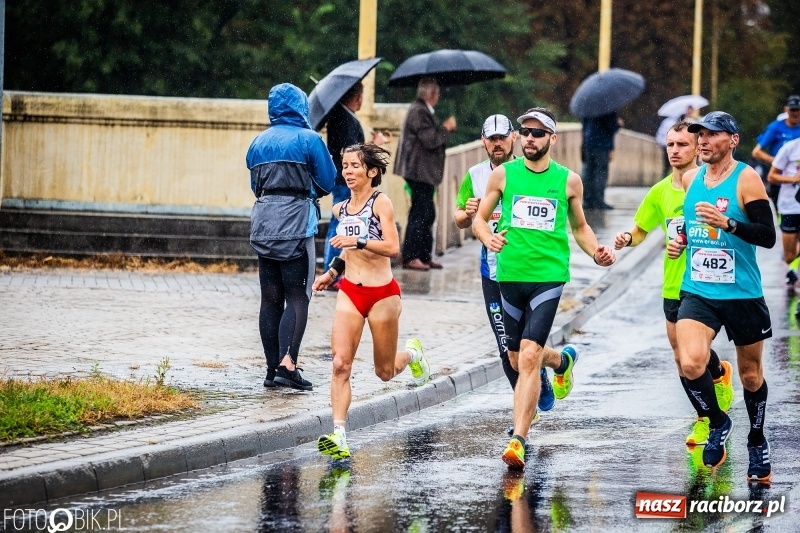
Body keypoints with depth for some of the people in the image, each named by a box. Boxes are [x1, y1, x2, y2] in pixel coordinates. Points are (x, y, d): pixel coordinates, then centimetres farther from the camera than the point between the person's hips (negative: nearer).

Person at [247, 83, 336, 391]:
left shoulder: (259, 142, 13)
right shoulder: (308, 139, -3)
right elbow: (327, 182, 1)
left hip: (263, 223, 5)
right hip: (296, 224, -5)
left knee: (270, 299, 8)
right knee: (297, 297, -5)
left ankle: (272, 369, 9)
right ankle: (287, 363, -18)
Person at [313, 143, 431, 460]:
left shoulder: (380, 202, -10)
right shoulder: (341, 209, 9)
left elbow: (392, 247, -21)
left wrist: (359, 241, -32)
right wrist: (332, 272, 16)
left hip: (382, 294, -4)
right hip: (349, 292, 4)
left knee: (385, 372, 10)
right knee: (341, 364, -15)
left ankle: (412, 354, 45)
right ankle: (339, 437, -21)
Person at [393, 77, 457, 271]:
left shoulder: (421, 110, 17)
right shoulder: (419, 112, -16)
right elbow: (430, 140, -21)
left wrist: (443, 128, 14)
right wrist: (446, 128, -8)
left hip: (422, 173, 11)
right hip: (420, 172, -11)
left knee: (427, 214, 14)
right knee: (420, 213, -9)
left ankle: (425, 256, 19)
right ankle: (410, 257, -7)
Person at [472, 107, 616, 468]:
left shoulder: (568, 181, 4)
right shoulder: (503, 175, 5)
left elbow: (579, 227, 17)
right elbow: (479, 218, 10)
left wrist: (596, 252, -2)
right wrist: (488, 238, -12)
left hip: (549, 276, -3)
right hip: (510, 274, 3)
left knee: (529, 356, -16)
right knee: (518, 360, 13)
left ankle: (518, 440, -17)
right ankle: (562, 360, 48)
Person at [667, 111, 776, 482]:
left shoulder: (746, 179, -10)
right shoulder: (691, 178, 7)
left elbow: (768, 236, -17)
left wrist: (727, 223, -30)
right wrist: (681, 241, 5)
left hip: (742, 295, -3)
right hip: (697, 292, 3)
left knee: (751, 376, 10)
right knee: (690, 364, -19)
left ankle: (757, 442, 33)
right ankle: (718, 424, 7)